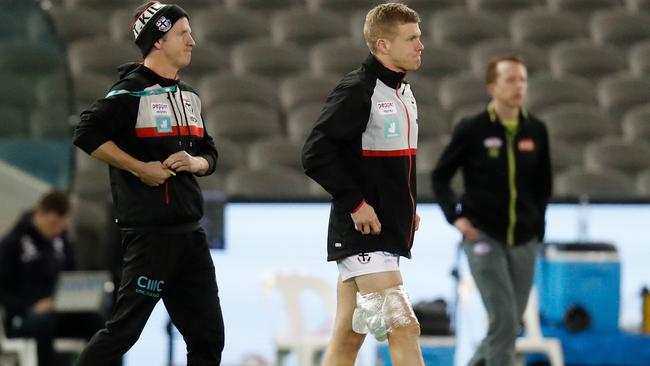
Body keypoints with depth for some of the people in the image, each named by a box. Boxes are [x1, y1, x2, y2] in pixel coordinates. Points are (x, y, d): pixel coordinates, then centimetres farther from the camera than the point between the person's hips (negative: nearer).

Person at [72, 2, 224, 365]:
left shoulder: (189, 96, 16)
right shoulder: (132, 92, -10)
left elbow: (209, 153, 22)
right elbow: (88, 134, -19)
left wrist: (195, 162, -2)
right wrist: (140, 168, -17)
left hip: (190, 232, 8)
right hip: (149, 231, -8)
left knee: (208, 335, 6)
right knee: (124, 329, -6)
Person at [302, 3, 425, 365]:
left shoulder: (404, 92, 15)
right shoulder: (357, 90, -13)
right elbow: (316, 153, -17)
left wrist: (408, 205, 14)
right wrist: (355, 203, -18)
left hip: (389, 230, 9)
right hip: (362, 230, -9)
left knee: (348, 336, 10)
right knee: (403, 328, -14)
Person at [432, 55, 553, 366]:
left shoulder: (536, 131, 4)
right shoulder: (472, 129, -6)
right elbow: (440, 177, 3)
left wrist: (537, 226, 10)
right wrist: (456, 217, -8)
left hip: (523, 241, 4)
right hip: (483, 238, -4)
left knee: (510, 325, 9)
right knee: (504, 322, -14)